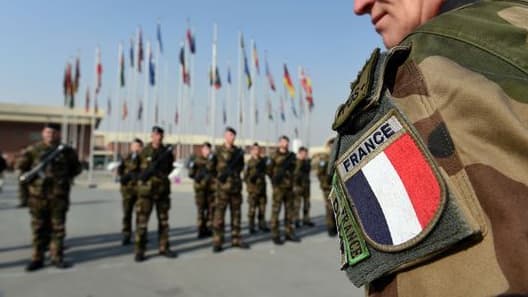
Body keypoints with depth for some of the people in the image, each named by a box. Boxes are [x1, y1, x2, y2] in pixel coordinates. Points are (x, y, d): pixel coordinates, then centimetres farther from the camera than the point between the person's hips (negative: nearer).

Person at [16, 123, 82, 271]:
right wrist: (31, 176, -3)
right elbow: (20, 166, 6)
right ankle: (37, 258, 15)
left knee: (58, 228, 5)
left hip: (59, 196, 0)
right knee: (39, 228, 7)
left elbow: (76, 168, 15)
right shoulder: (34, 150, 3)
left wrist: (67, 177, 5)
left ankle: (57, 257, 14)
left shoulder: (66, 151, 5)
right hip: (38, 195, 0)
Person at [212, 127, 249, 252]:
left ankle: (236, 239, 18)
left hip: (236, 186, 5)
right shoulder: (220, 150, -1)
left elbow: (241, 166, 9)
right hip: (223, 186, -5)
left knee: (236, 214, 9)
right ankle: (217, 242, -1)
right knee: (219, 214, -5)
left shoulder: (238, 150, 13)